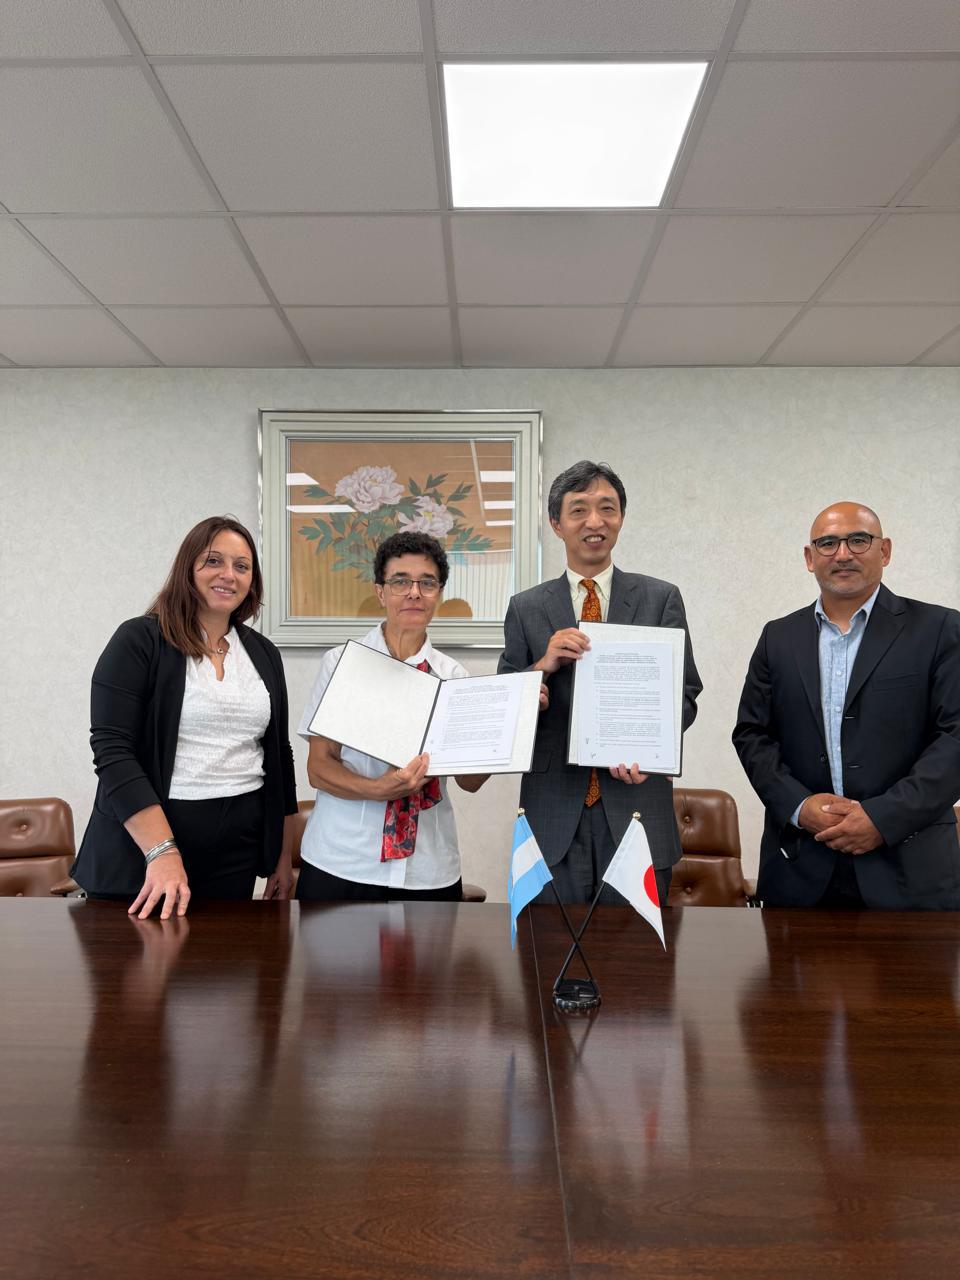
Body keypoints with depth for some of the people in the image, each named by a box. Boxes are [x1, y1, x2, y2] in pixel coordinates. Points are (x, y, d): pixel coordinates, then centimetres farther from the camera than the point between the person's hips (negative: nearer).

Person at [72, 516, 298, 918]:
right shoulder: (139, 640, -7)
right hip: (142, 844, -4)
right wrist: (162, 852, -23)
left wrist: (284, 855, 11)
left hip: (239, 848, 5)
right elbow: (112, 750, -14)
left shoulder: (263, 654, 9)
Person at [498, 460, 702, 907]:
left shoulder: (661, 599, 4)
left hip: (636, 808, 0)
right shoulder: (525, 609, 5)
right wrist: (544, 665, -14)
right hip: (554, 815, 1)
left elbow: (686, 694, 3)